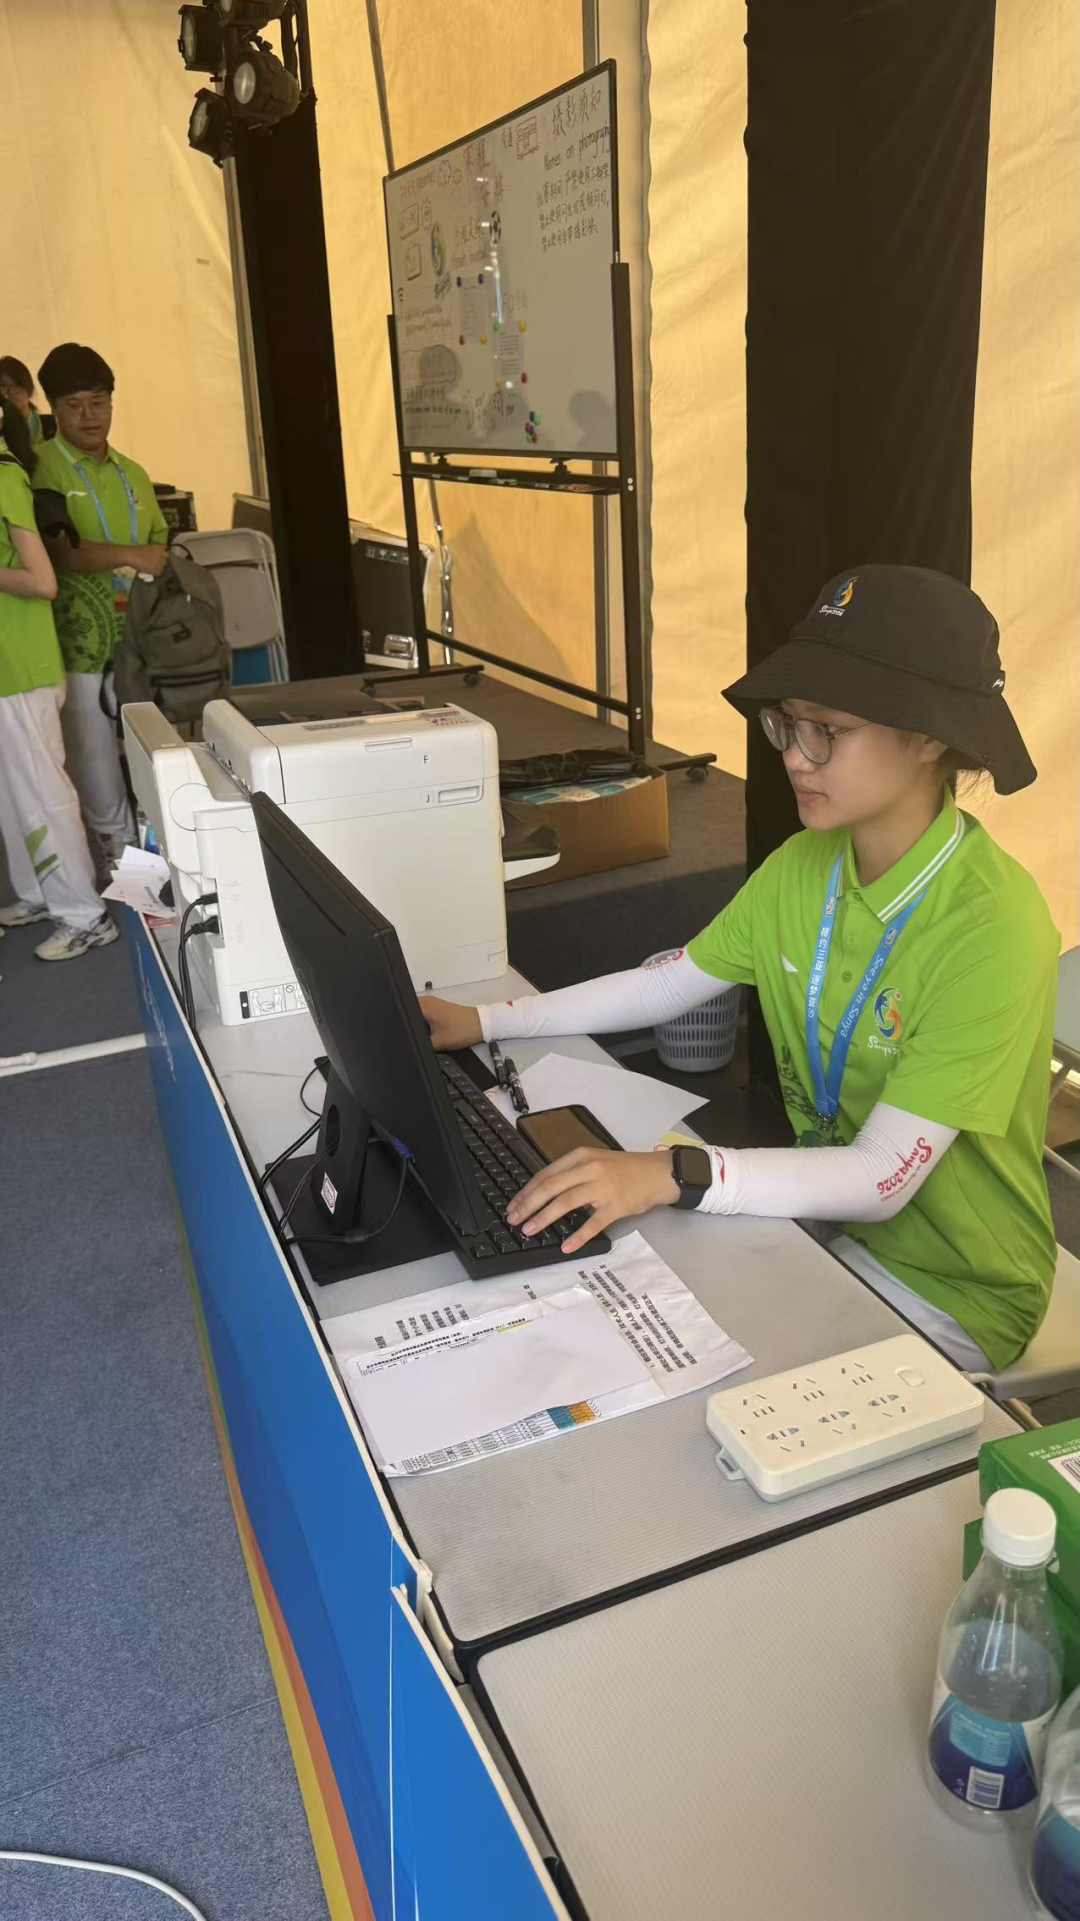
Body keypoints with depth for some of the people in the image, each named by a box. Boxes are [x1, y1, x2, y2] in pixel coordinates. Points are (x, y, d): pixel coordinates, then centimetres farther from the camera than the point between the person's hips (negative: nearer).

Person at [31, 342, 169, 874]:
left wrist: (150, 585, -2)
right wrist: (131, 557, -17)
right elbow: (59, 551, -15)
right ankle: (119, 850, 14)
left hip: (142, 634, 5)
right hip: (82, 640, -5)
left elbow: (162, 548, 18)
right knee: (95, 749, 1)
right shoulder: (41, 466, -4)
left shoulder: (132, 473, 14)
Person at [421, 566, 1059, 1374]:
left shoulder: (994, 929, -27)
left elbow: (882, 1179, -30)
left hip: (950, 1292, -6)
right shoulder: (804, 866, -4)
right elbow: (670, 983, 5)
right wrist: (488, 1021, 0)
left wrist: (671, 1176, -42)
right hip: (825, 1211, 6)